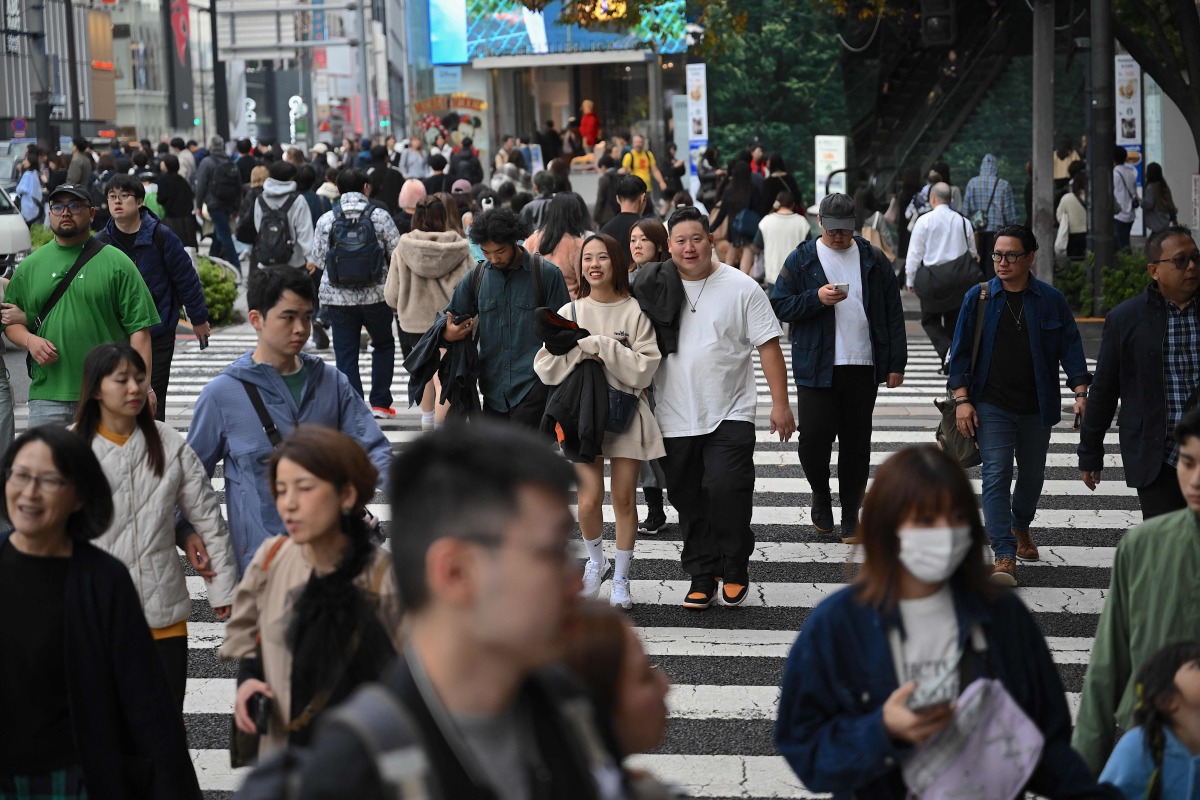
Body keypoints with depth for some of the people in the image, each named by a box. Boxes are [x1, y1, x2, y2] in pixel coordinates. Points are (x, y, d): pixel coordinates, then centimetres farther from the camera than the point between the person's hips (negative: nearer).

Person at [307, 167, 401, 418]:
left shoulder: (326, 219, -2)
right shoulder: (379, 215, -5)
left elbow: (319, 259, 1)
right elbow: (397, 253, -3)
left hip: (338, 298, 0)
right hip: (376, 295, 0)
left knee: (346, 353, 7)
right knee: (383, 344, 19)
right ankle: (380, 403, 16)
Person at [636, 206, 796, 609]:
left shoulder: (741, 288, -2)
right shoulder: (656, 289, 5)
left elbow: (768, 346, -3)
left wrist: (780, 403, -8)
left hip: (730, 414, -3)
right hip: (675, 419, 3)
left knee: (726, 489, -16)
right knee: (689, 501, 8)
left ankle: (735, 568, 4)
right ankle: (702, 576, 20)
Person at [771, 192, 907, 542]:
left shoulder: (873, 260, 6)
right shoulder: (801, 260, 2)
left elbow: (893, 314, 9)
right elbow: (779, 306, 0)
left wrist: (896, 363, 4)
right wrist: (817, 298, -17)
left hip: (864, 367, 2)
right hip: (816, 366, -1)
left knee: (857, 443, 6)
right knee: (814, 436, -7)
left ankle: (851, 514, 18)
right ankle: (821, 494, 21)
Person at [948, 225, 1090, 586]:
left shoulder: (1051, 300, 1)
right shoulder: (978, 298, 1)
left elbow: (1070, 348, 3)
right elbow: (960, 351, 2)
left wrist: (1080, 393, -8)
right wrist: (961, 400, -5)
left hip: (1037, 408, 2)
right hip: (991, 406, -2)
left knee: (1032, 475, 15)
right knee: (996, 475, -12)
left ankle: (1020, 528, 44)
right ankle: (1005, 557, -16)